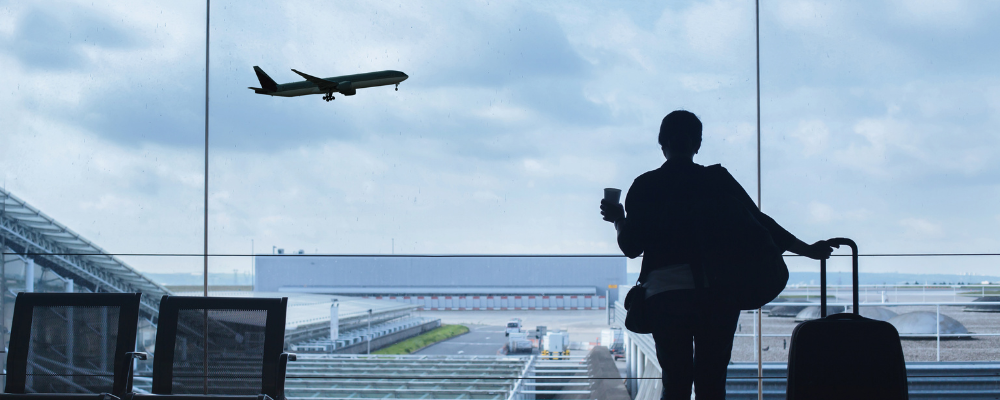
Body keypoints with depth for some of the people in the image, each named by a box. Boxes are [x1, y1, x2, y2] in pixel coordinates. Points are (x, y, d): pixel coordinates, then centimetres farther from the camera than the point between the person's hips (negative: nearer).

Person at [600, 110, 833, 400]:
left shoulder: (644, 186, 4)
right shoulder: (718, 180, 5)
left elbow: (631, 247, 3)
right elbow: (758, 223, 6)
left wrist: (618, 220, 23)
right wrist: (807, 250, 15)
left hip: (666, 292, 0)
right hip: (718, 291, 0)